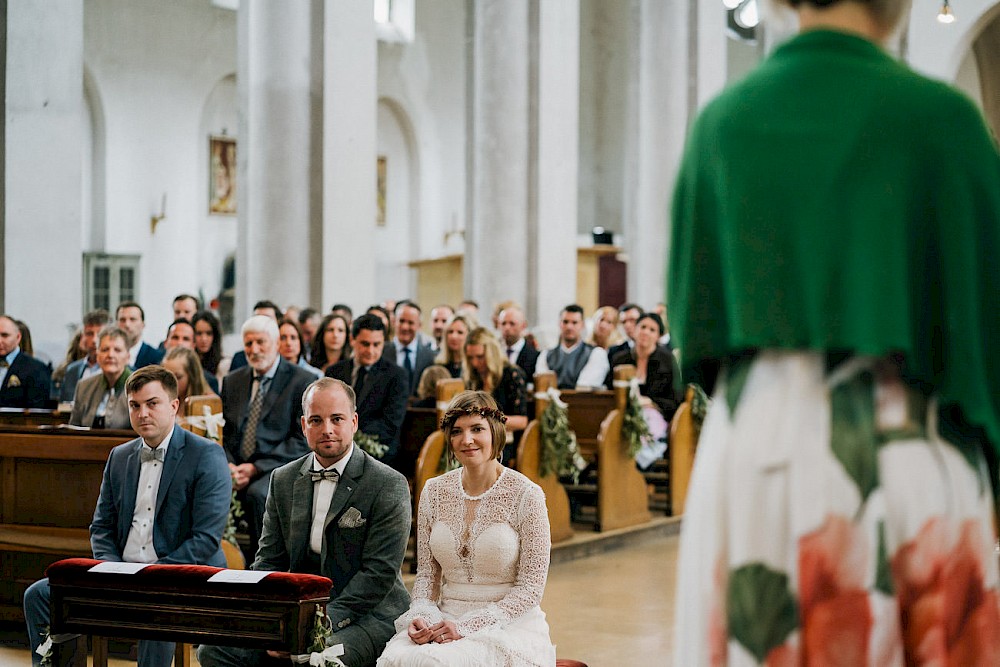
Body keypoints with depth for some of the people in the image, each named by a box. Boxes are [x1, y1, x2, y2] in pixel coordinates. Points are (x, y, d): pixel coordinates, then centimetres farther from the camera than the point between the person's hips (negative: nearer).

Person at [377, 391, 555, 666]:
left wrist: (469, 626, -16)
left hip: (509, 624, -4)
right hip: (446, 619, 4)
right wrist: (421, 616, -9)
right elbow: (427, 574, 13)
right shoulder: (434, 491, 8)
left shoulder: (526, 495, -6)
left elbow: (530, 587, -7)